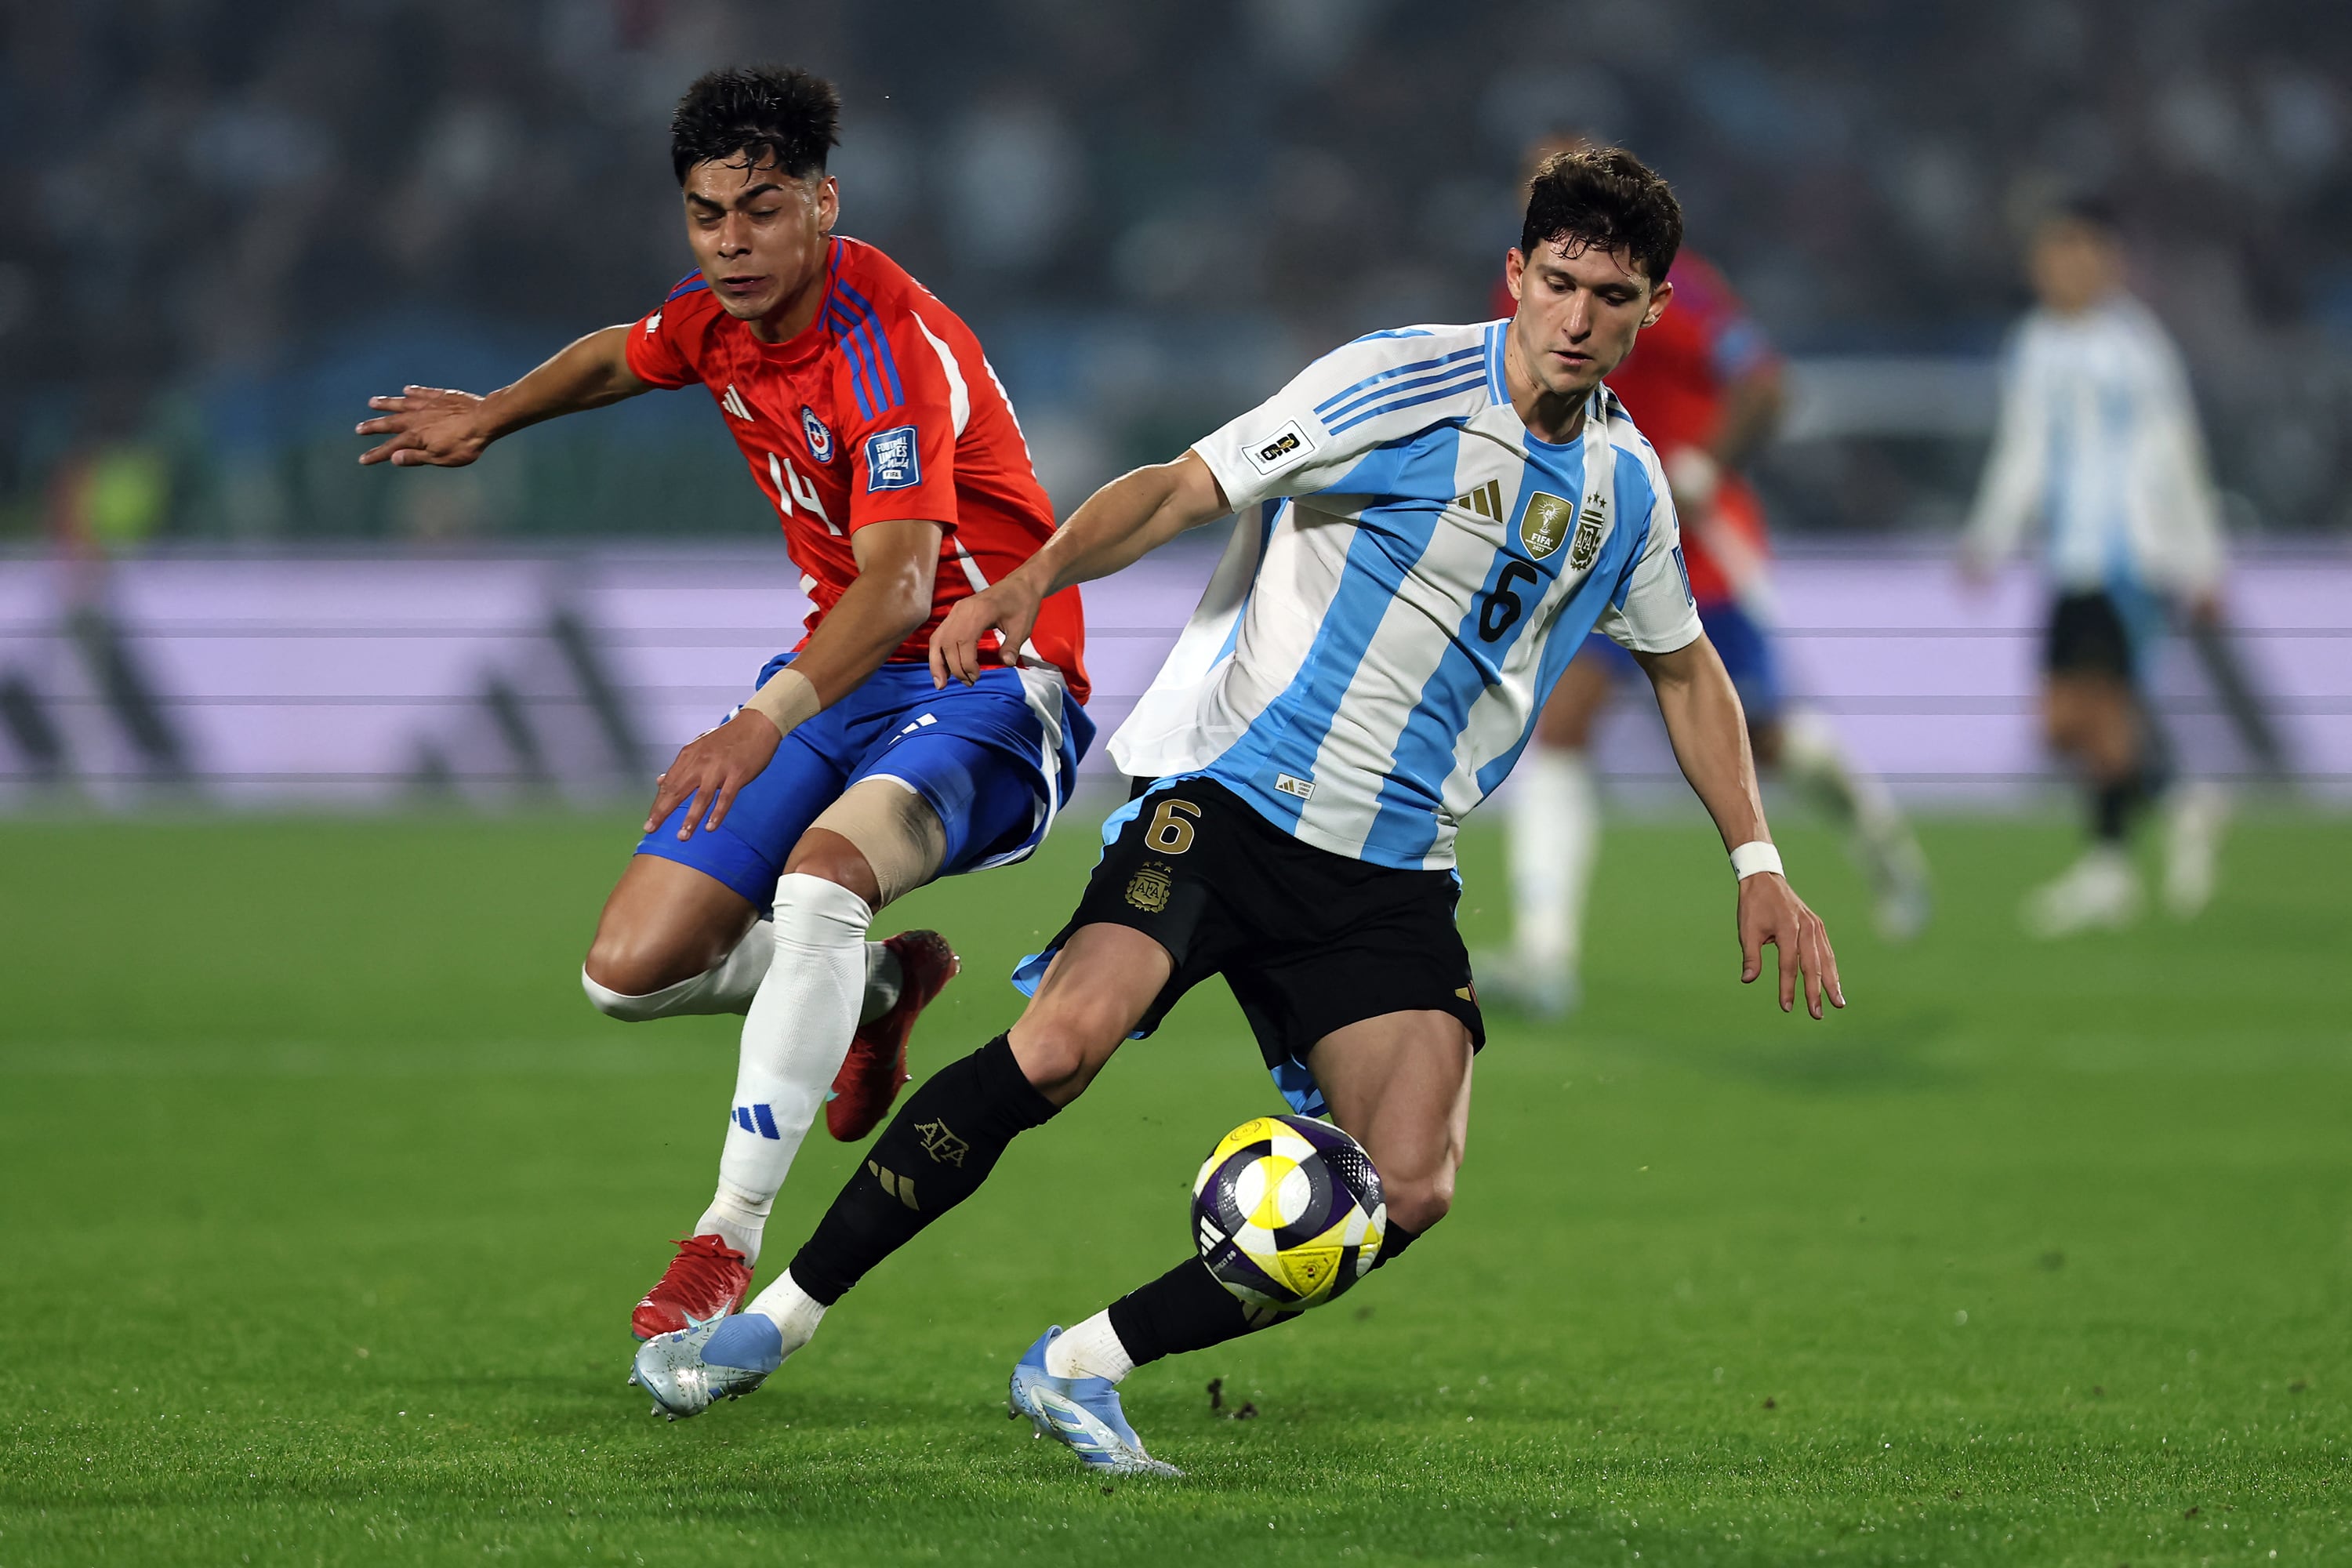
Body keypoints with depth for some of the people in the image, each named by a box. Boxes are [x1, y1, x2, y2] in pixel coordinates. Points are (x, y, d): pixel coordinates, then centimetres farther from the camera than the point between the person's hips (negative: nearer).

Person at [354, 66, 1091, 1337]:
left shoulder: (887, 346, -25)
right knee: (631, 972, -3)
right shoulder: (718, 319, 0)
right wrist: (492, 416, 27)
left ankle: (730, 1236, -31)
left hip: (988, 680, -8)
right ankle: (881, 982, 26)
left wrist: (767, 722, -47)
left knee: (818, 877, -39)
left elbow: (897, 582, -37)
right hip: (842, 671, 8)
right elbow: (626, 354, 28)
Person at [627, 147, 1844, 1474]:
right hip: (1230, 800, -5)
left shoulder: (1627, 484, 11)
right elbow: (1182, 491, -8)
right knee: (1058, 1045, -27)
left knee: (1410, 1191, -14)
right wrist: (1026, 585, -25)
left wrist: (1758, 864, 21)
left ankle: (1084, 1366, 0)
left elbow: (1686, 667, 27)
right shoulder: (1401, 383, -6)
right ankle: (779, 1319, -14)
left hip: (1393, 877, 5)